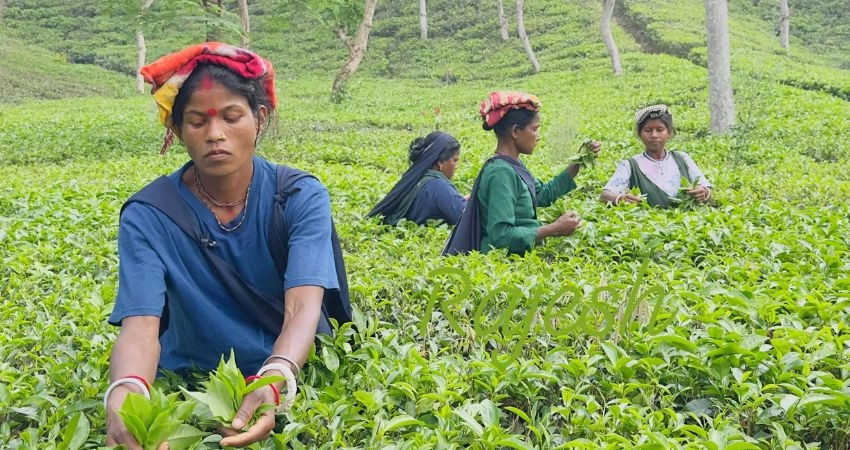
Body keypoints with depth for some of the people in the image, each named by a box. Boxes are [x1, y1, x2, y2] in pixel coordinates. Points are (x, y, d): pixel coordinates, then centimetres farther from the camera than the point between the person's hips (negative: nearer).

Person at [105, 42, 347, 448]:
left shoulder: (302, 198, -10)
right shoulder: (147, 217, -9)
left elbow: (303, 307, -23)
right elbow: (141, 325, -22)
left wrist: (275, 380, -43)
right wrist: (124, 392, -44)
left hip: (296, 375, 0)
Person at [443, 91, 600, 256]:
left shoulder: (512, 166, 9)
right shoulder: (502, 173, -20)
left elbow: (544, 195, 22)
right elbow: (501, 235, -27)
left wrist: (578, 163, 14)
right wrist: (555, 229, -21)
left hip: (515, 255, 9)